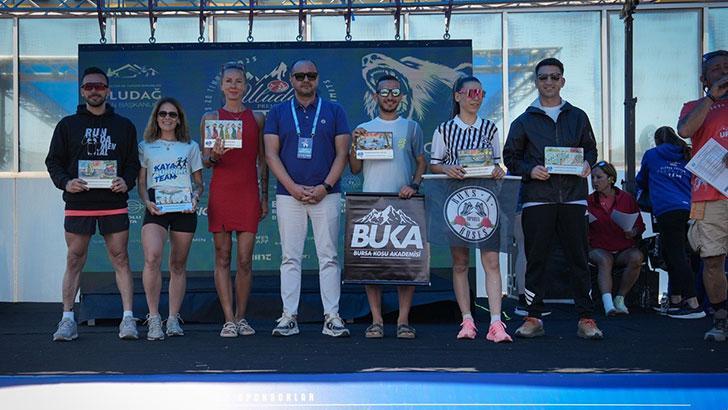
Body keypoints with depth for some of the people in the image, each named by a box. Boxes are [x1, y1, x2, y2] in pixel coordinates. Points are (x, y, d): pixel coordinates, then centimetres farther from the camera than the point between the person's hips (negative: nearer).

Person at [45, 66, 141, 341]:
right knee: (74, 261, 2)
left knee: (120, 259, -1)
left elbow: (133, 162, 12)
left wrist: (126, 182, -9)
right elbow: (54, 161, 9)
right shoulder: (68, 125, 11)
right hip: (78, 204, 0)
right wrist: (65, 182, -10)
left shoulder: (124, 126, 12)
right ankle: (68, 319, 8)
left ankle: (128, 318, 1)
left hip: (114, 203, 0)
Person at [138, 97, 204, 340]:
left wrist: (195, 198, -6)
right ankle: (153, 318, -15)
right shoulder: (145, 147, 14)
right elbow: (141, 182, 10)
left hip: (184, 207, 1)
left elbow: (199, 182, 15)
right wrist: (147, 202, -9)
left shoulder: (190, 147, 16)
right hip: (156, 206, -1)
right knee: (152, 258, -21)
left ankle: (173, 319, 13)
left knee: (178, 265, 4)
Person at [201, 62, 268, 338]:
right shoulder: (210, 118, 7)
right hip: (220, 191, -1)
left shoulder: (257, 118, 10)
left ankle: (241, 317, 11)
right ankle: (229, 320, 5)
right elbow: (205, 161, 6)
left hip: (248, 193, 1)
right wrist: (214, 155, -18)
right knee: (223, 257, 1)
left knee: (245, 260, -1)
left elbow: (262, 160, 13)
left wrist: (265, 196, 9)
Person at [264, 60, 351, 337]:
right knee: (290, 257, 1)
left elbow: (342, 153, 3)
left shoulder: (334, 111, 8)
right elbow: (271, 154, 2)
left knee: (329, 257, -1)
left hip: (326, 194, 0)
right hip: (289, 194, 1)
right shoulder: (278, 113, 10)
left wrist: (325, 186, -10)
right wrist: (294, 188, -10)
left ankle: (332, 317, 2)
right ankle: (289, 317, 5)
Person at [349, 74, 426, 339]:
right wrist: (355, 144, -4)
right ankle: (376, 320, 3)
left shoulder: (411, 127, 13)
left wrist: (413, 185, -6)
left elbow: (422, 163, 11)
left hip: (404, 204, 0)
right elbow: (355, 169, 12)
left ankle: (403, 320, 1)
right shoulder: (364, 129, 14)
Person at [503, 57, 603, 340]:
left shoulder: (577, 117, 15)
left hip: (573, 197, 1)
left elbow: (590, 148, 20)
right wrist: (530, 170, -8)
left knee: (578, 257, -1)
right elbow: (510, 156, 10)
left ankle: (586, 319, 3)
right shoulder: (525, 120, 10)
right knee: (536, 258, 0)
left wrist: (587, 164, -2)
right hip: (537, 197, -1)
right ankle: (534, 318, 7)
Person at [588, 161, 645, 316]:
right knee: (604, 260, -35)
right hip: (599, 249, 0)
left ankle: (620, 299, -19)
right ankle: (608, 303, -48)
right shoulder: (589, 201, 7)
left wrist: (633, 232, -11)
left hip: (625, 249, 1)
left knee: (636, 257, -32)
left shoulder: (627, 199, 5)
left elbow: (640, 225, 10)